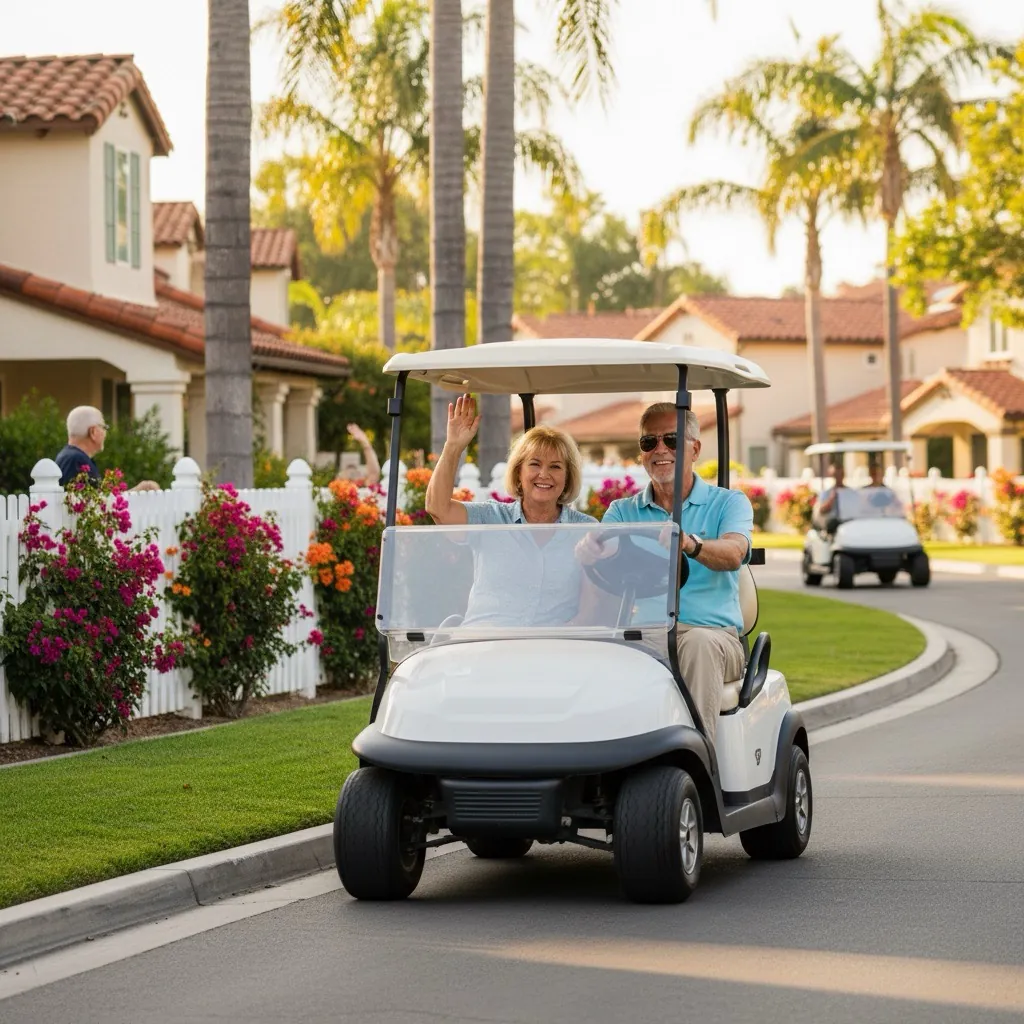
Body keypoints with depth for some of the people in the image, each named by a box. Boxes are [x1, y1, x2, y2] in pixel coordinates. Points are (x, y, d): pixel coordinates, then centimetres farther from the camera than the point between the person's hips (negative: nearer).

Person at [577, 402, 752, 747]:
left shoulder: (729, 503, 9)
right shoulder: (622, 511, 17)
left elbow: (733, 554, -13)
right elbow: (592, 556, -2)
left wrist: (690, 545, -36)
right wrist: (592, 550, -29)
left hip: (711, 631, -2)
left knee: (698, 643, -37)